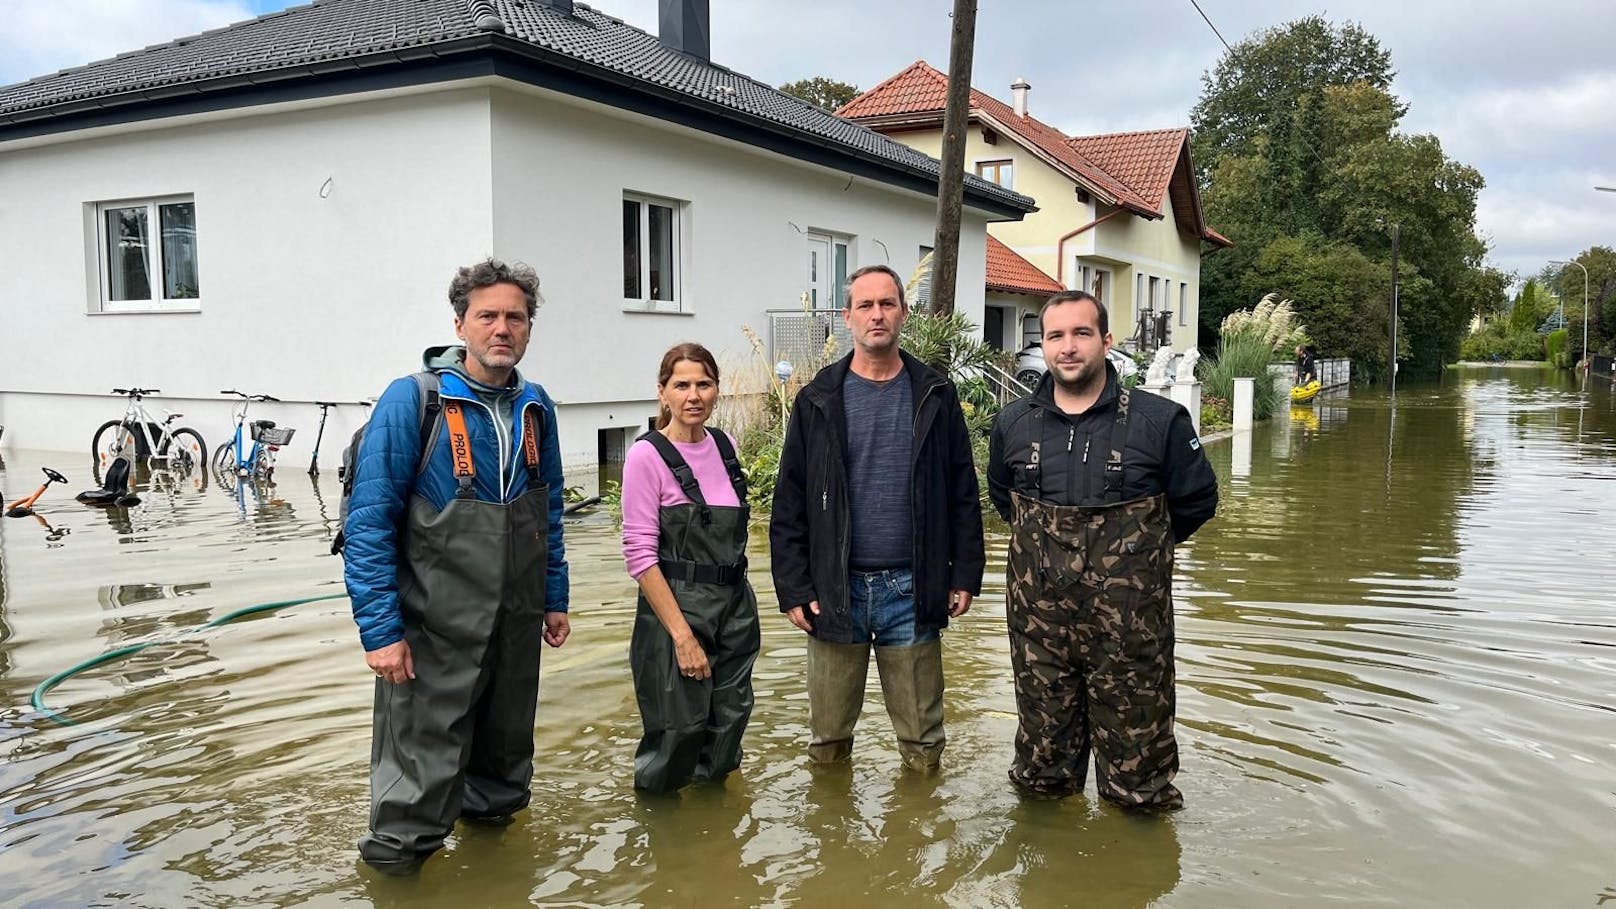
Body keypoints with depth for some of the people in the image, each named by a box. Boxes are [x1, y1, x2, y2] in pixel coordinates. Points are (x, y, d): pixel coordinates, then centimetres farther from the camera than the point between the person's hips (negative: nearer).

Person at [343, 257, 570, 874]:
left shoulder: (536, 409, 5)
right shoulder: (412, 401, -14)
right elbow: (369, 522, -15)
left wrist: (555, 600, 15)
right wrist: (379, 629, -18)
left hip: (517, 626, 6)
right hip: (434, 631, -5)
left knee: (505, 751, 21)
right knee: (421, 772, 1)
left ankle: (491, 812, 45)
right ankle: (396, 859, 23)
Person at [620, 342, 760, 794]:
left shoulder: (725, 446, 5)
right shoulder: (647, 456, -13)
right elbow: (640, 554, -16)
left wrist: (737, 610, 13)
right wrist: (683, 636, -18)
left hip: (735, 608, 6)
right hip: (676, 608, -6)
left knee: (729, 724, 13)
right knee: (679, 731, 3)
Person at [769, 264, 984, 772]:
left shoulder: (935, 397, 4)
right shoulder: (818, 401, 2)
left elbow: (962, 495, 6)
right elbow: (789, 506, 1)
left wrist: (965, 574, 1)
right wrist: (792, 589, -4)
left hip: (912, 590, 0)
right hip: (834, 590, 0)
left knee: (923, 746, 10)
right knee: (828, 742, 12)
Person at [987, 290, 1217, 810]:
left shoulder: (1159, 421, -8)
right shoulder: (1013, 424, 2)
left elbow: (1197, 499, 5)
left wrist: (1139, 549, 10)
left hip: (1130, 628, -3)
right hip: (1038, 623, 3)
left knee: (1136, 765, 8)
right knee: (1041, 767, 17)